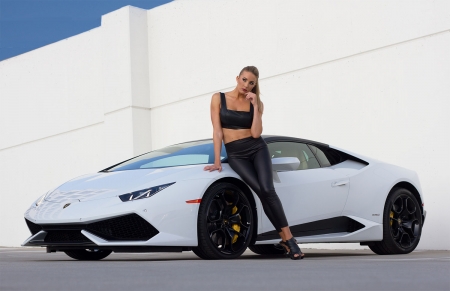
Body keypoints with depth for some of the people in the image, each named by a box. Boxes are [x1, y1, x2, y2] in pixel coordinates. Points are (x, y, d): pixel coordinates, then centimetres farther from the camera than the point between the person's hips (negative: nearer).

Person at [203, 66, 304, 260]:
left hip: (257, 149, 1)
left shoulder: (256, 103, 4)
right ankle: (284, 239, -11)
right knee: (261, 192, -19)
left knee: (267, 190, -21)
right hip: (235, 154, -1)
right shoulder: (218, 98, 1)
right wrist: (217, 161, -7)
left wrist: (255, 106, -11)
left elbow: (256, 133, -8)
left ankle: (289, 238, -17)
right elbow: (217, 131, -3)